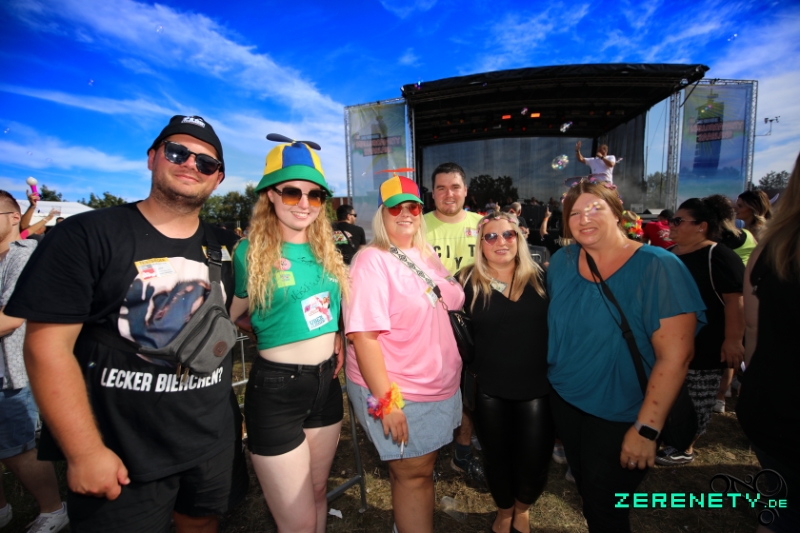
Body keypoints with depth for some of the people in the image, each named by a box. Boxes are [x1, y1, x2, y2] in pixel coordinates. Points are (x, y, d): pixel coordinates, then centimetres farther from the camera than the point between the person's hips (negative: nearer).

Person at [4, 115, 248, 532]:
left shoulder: (225, 247, 2)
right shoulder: (86, 235, -12)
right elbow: (47, 346, -15)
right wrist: (85, 451, -17)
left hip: (214, 441, 5)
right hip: (121, 454, -4)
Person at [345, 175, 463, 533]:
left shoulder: (426, 255, 6)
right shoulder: (372, 261, -17)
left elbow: (452, 302, 20)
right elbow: (363, 336, -23)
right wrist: (386, 400, -24)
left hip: (440, 386, 8)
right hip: (397, 393, -7)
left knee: (423, 468, 23)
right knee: (412, 474, 8)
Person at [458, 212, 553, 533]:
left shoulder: (540, 278, -1)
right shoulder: (468, 282, -5)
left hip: (538, 388, 1)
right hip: (490, 390, 0)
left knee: (534, 464, 7)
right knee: (497, 459, 15)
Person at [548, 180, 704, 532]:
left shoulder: (657, 267, -20)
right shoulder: (561, 262, -4)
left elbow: (675, 355, -22)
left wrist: (647, 428, -21)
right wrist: (548, 377, 6)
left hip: (619, 419, -5)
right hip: (564, 401, 5)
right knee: (585, 490, 24)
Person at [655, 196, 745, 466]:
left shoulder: (719, 257, -16)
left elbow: (736, 300, -21)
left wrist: (733, 340, -24)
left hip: (703, 346, -8)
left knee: (695, 400, 6)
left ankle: (686, 447, 22)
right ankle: (668, 433, 36)